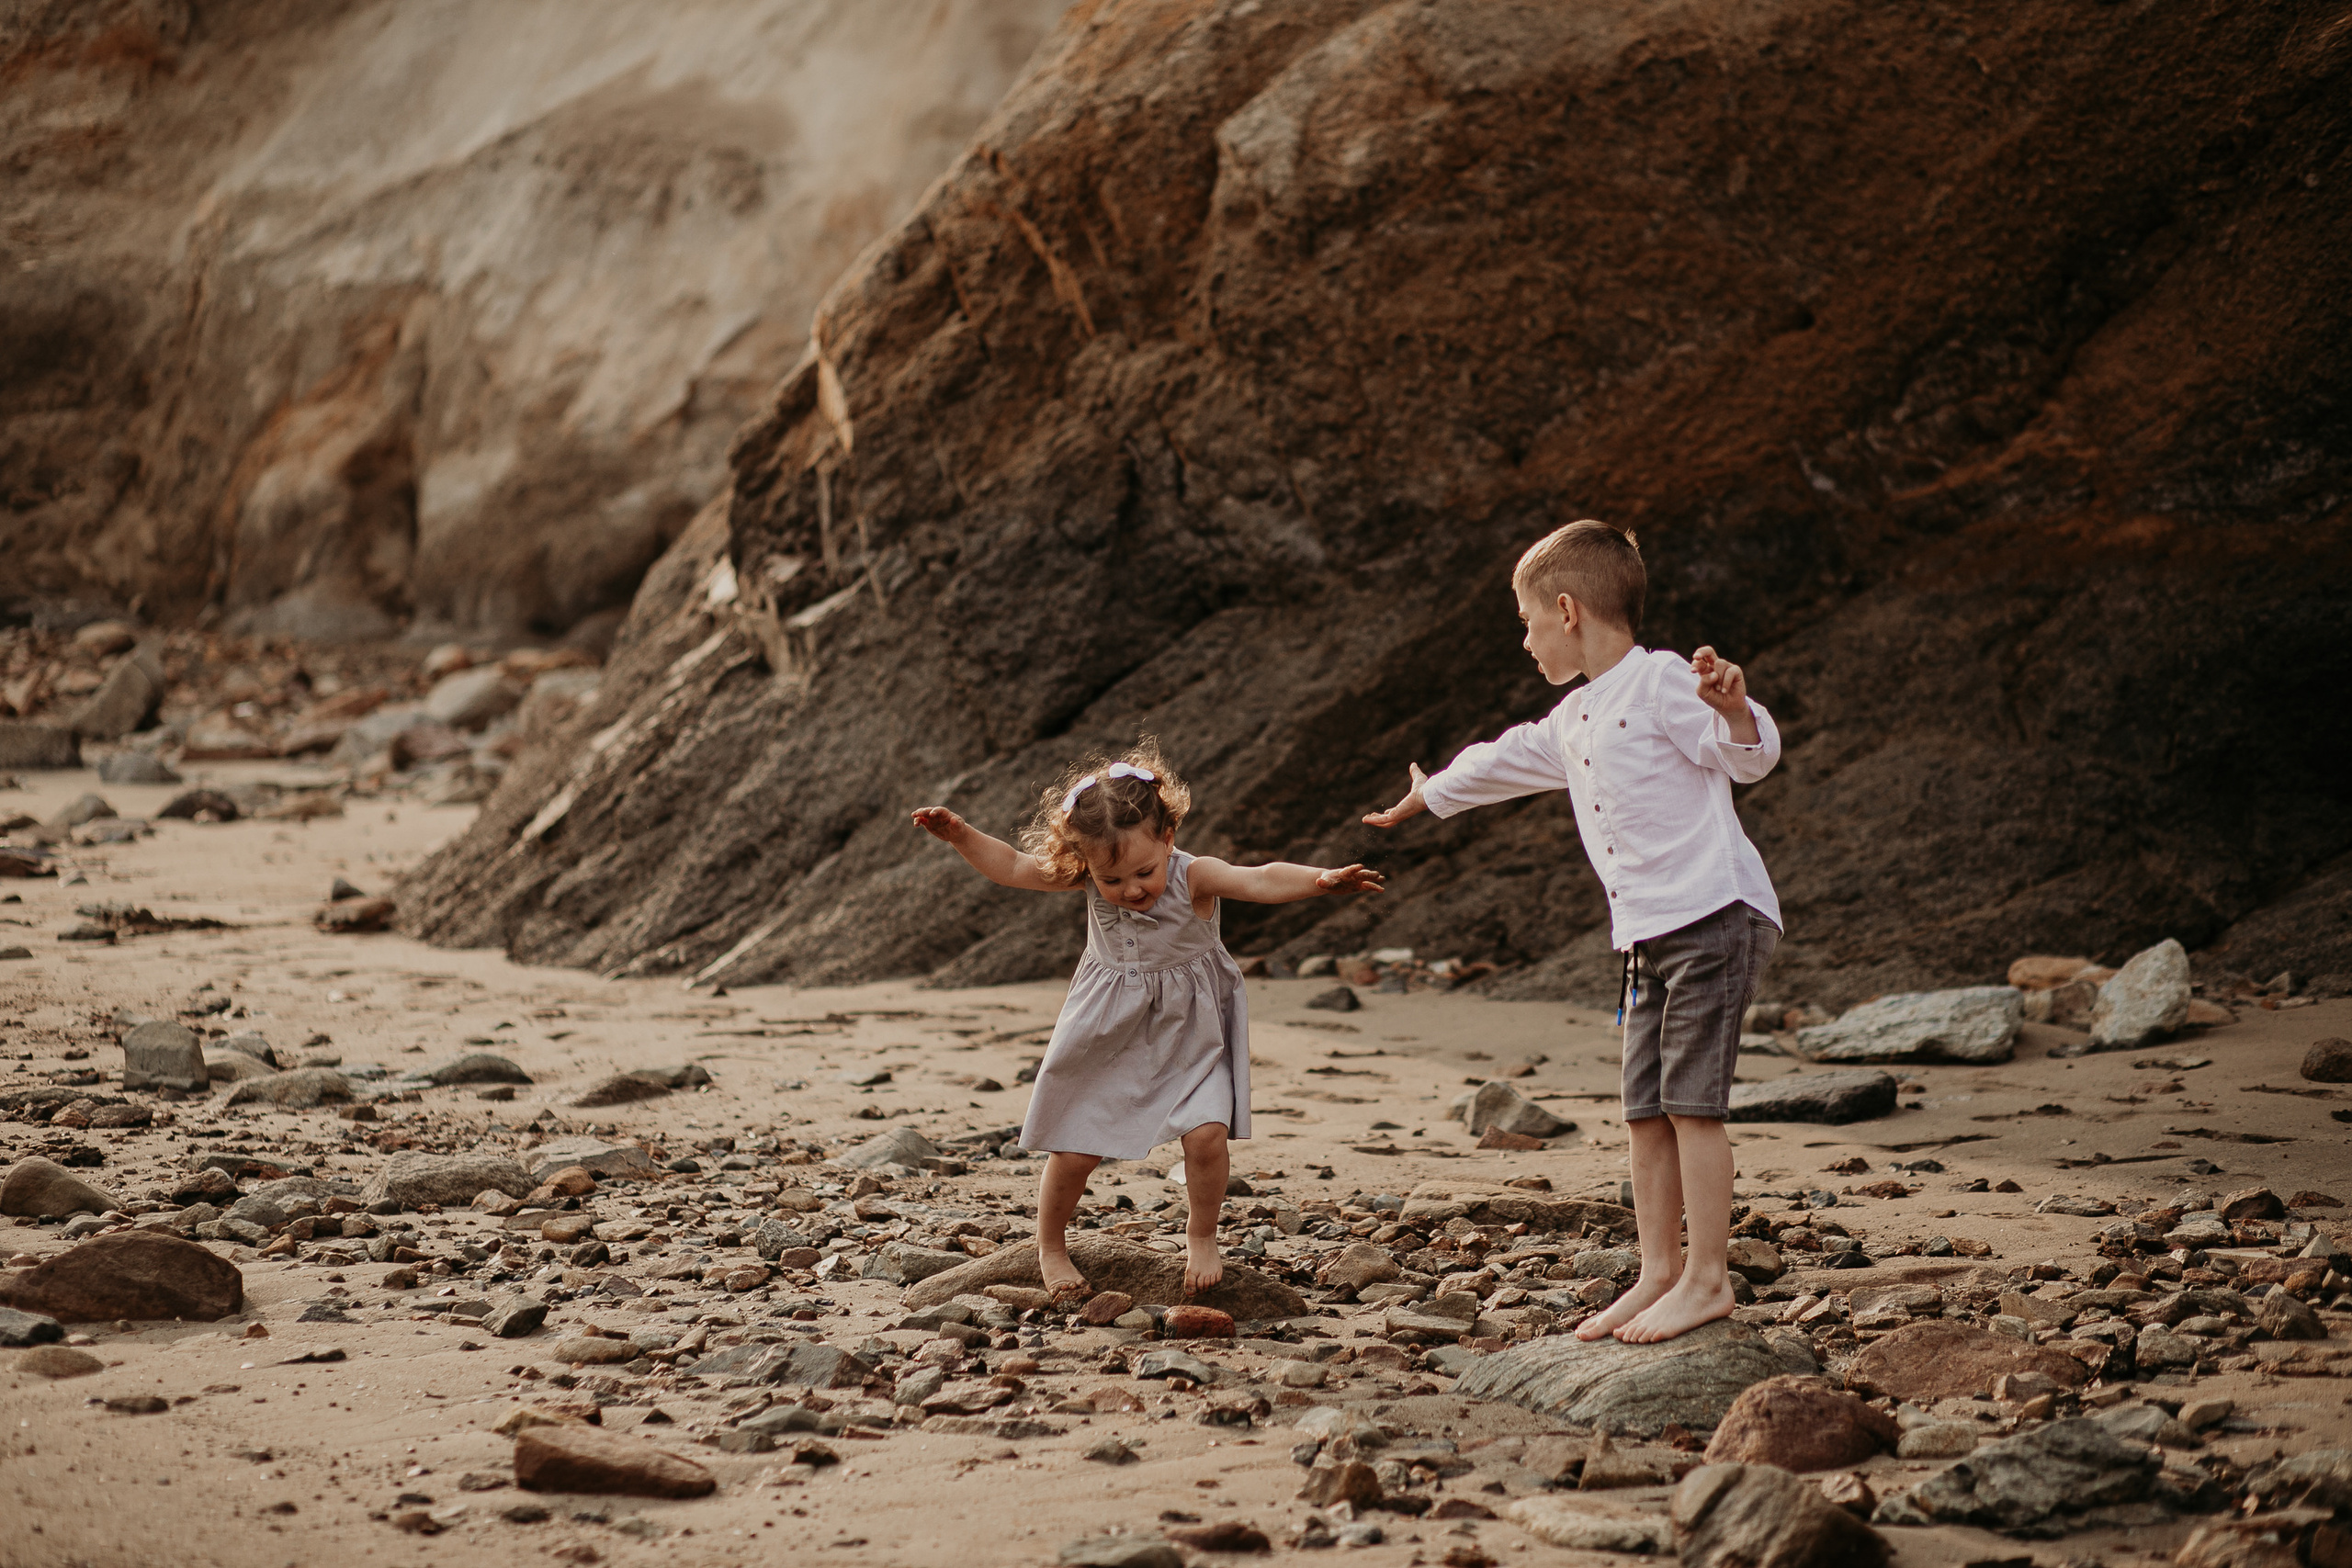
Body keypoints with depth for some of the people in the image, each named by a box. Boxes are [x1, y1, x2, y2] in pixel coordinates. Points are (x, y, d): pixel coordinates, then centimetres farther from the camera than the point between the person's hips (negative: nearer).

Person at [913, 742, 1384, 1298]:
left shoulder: (1194, 876, -23)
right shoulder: (1085, 877, -12)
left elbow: (1261, 881, -39)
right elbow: (1011, 867, -2)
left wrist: (1321, 879, -56)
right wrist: (959, 834, -13)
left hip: (1188, 1037, -2)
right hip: (1108, 1040, 2)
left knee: (1206, 1134, -18)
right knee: (1075, 1149, 3)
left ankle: (1202, 1236, 8)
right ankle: (1050, 1245, 28)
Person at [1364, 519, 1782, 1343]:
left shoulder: (1661, 682, -7)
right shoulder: (1572, 722, 20)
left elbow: (1751, 756, -14)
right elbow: (1504, 761, 38)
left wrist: (1732, 706, -36)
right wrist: (1425, 795, 53)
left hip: (1715, 918, -9)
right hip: (1648, 936, 9)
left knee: (1691, 1103, -10)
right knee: (1645, 1112, 7)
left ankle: (1707, 1279, -7)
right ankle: (1660, 1271, 13)